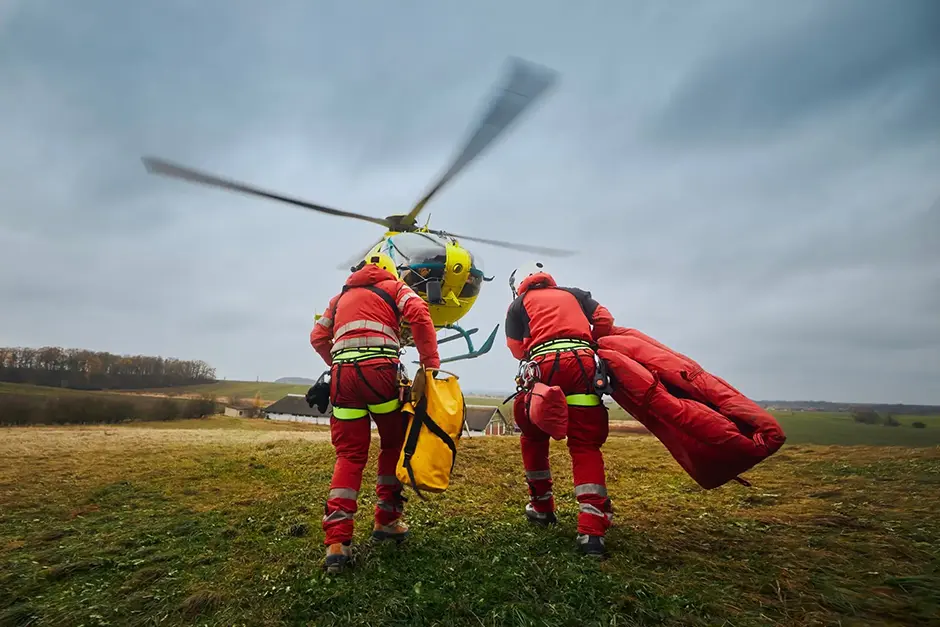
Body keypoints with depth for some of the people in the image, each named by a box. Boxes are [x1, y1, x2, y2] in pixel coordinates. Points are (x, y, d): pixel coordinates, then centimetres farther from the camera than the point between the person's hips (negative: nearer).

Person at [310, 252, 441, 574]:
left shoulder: (341, 296, 29)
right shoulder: (394, 287, 16)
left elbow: (318, 337, 22)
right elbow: (419, 315, -3)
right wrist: (431, 363, -4)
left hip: (342, 373, 4)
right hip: (379, 368, -4)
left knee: (349, 453, 9)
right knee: (395, 444, 15)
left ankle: (337, 541, 1)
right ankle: (386, 520, 21)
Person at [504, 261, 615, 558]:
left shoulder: (518, 304, 21)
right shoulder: (573, 293, 27)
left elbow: (517, 349, 13)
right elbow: (605, 320, 16)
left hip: (544, 366, -1)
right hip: (582, 363, 2)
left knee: (533, 437, 20)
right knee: (585, 445, 3)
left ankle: (542, 507, 29)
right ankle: (592, 530, -8)